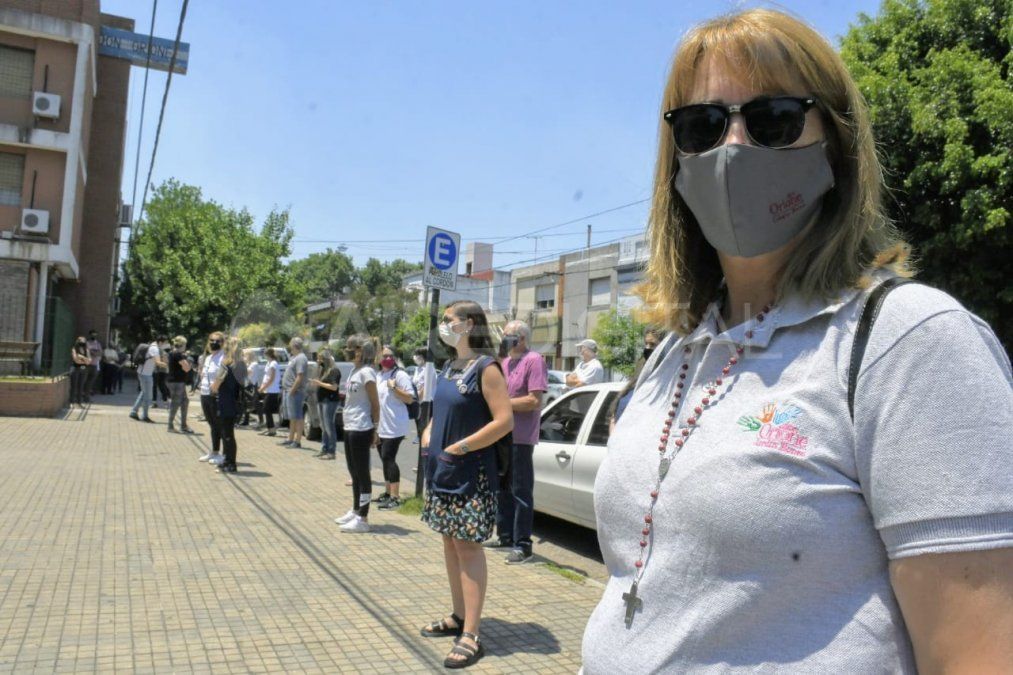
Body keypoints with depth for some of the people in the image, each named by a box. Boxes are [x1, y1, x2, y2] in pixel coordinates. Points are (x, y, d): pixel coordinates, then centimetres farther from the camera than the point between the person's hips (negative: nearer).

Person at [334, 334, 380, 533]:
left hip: (360, 430, -9)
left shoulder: (366, 372, -14)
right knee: (354, 472, 18)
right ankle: (355, 511, 30)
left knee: (362, 473, -4)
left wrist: (374, 430, -13)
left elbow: (375, 403, -14)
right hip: (350, 428, 9)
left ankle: (363, 519, 2)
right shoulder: (355, 370, 12)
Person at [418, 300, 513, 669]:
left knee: (468, 546, -5)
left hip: (471, 473, -8)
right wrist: (428, 435, 4)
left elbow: (504, 421, -21)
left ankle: (471, 636, 1)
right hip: (442, 470, 8)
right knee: (451, 542, 15)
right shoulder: (449, 367, 11)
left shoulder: (485, 367, -13)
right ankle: (458, 616, 28)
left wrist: (460, 447, -19)